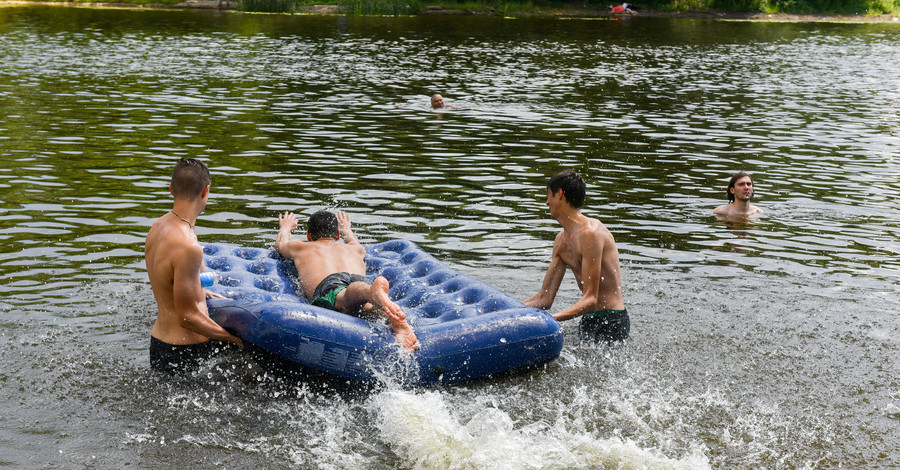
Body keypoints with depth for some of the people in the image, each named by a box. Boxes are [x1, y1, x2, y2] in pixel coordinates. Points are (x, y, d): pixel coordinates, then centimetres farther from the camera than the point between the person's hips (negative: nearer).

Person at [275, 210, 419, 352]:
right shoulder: (354, 249, 44)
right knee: (369, 305, -32)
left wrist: (285, 228, 84)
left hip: (327, 282, -2)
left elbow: (280, 244, 63)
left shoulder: (300, 248, 40)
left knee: (347, 298, -36)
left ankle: (372, 292, -71)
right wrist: (346, 229, 90)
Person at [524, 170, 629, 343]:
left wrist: (551, 319, -34)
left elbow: (590, 299, -21)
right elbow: (544, 298, 12)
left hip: (610, 322, -9)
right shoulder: (561, 240, 13)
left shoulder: (590, 232, -16)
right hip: (590, 322, 9)